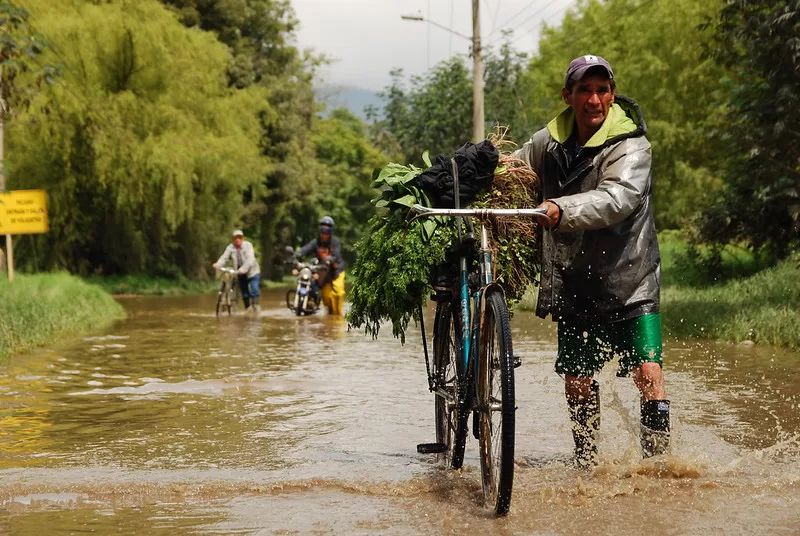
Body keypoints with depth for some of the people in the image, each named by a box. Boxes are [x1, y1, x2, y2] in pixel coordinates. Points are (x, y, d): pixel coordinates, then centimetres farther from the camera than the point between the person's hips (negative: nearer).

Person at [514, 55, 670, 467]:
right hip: (573, 283, 4)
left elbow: (618, 198, -34)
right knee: (577, 381, 9)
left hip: (629, 280, -4)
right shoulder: (549, 142, 2)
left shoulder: (631, 147, -15)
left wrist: (561, 209, -49)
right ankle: (586, 463, 27)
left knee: (648, 372, -14)